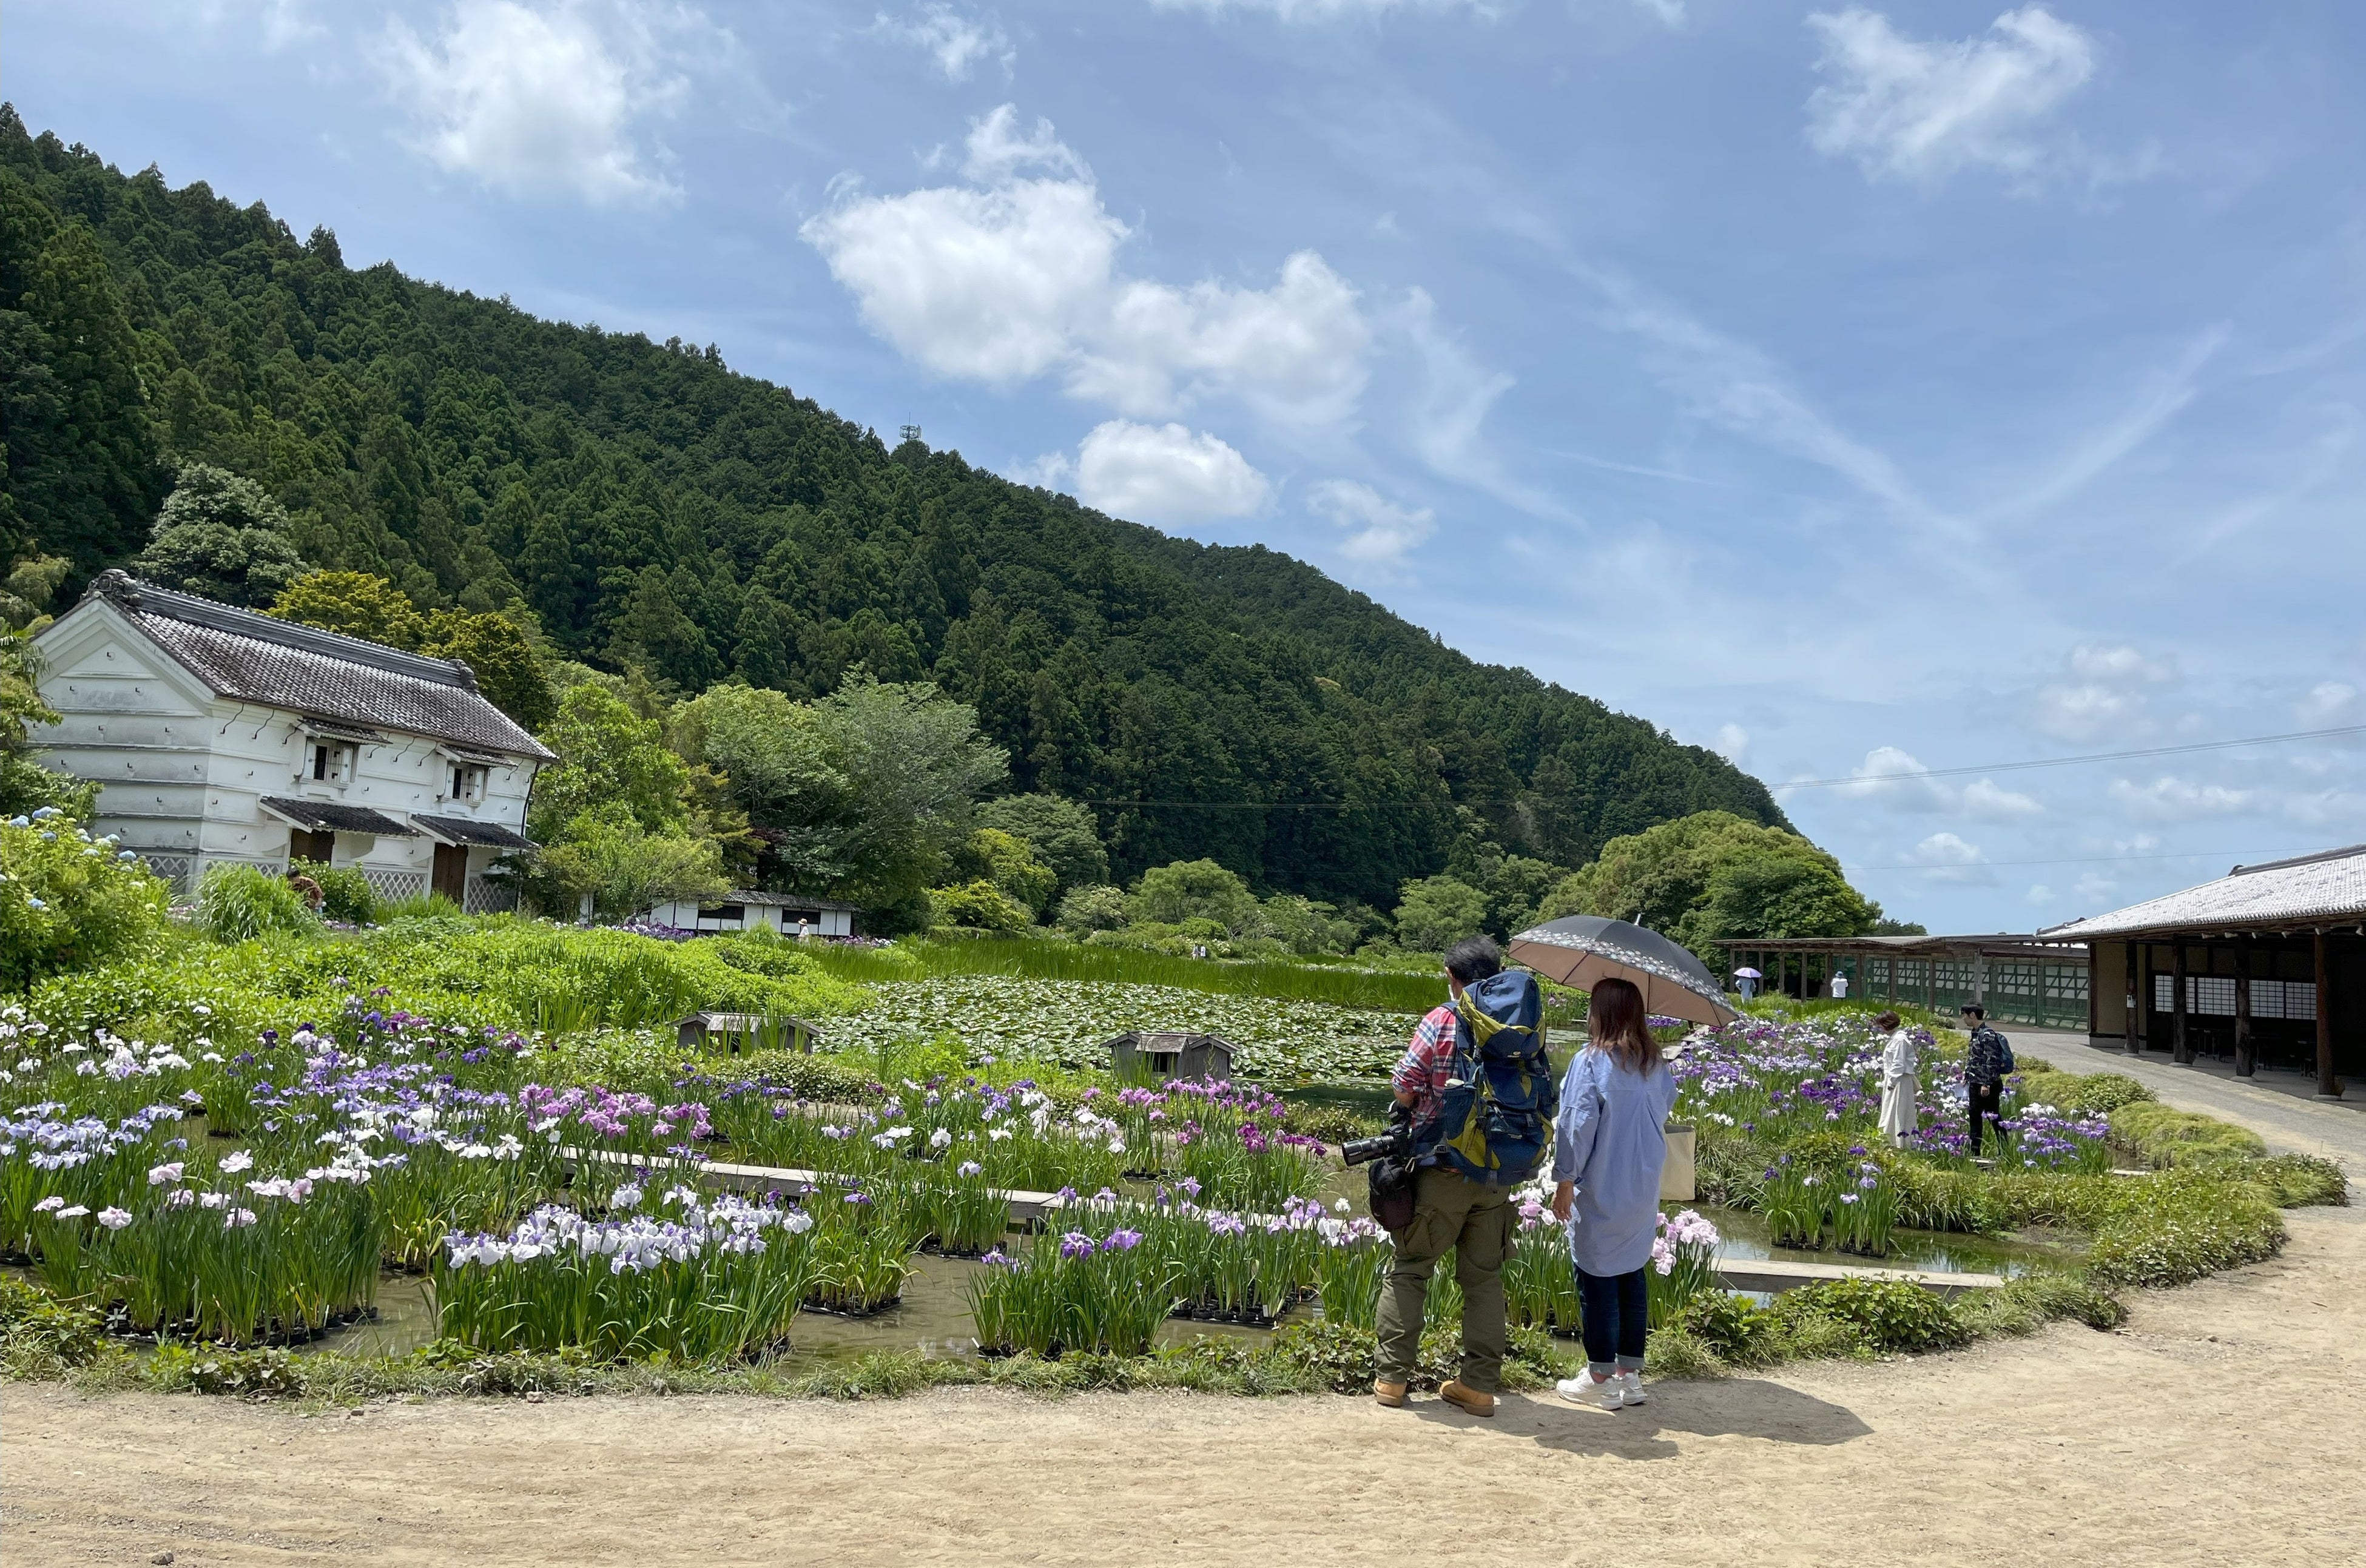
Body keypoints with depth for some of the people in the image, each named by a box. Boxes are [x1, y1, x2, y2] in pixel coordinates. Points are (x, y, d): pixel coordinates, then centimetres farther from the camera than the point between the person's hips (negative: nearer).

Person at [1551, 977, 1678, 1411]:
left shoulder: (1590, 1062, -15)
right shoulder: (1656, 1065, 3)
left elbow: (1577, 1126, -16)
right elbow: (1666, 1106, 14)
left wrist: (1565, 1180, -9)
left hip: (1600, 1196, -6)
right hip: (1644, 1192, 6)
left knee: (1596, 1279, 2)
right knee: (1633, 1275, 14)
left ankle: (1600, 1379, 9)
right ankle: (1630, 1374, 21)